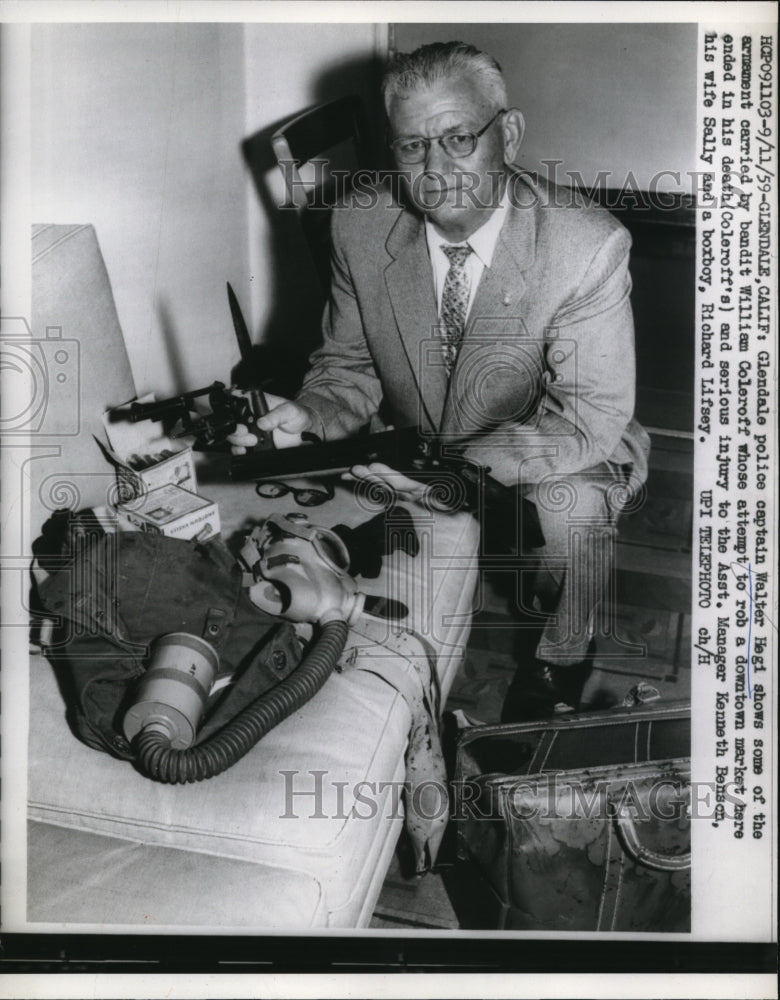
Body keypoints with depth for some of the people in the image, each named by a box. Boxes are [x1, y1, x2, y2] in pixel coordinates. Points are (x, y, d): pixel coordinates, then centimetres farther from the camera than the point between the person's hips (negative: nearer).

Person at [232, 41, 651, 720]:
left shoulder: (587, 247, -24)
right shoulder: (361, 228, -11)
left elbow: (590, 420, -25)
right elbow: (349, 368, 1)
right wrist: (309, 416, -25)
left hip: (554, 463, -3)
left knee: (572, 508, -35)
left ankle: (562, 666, -2)